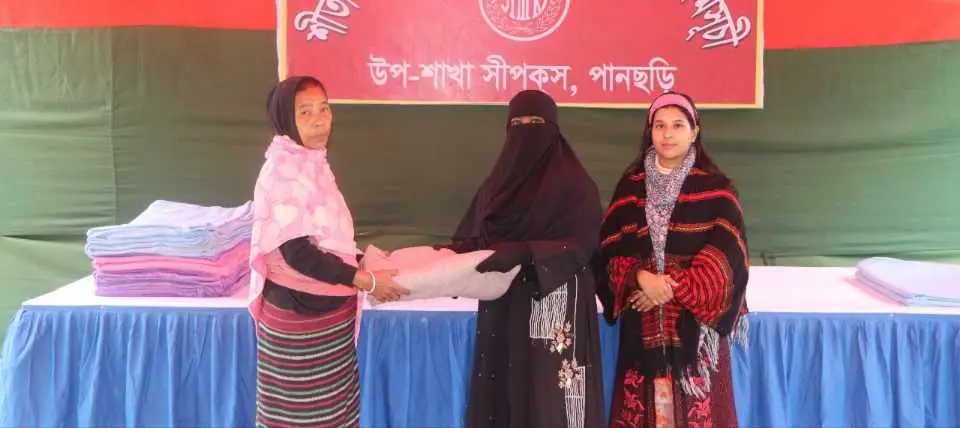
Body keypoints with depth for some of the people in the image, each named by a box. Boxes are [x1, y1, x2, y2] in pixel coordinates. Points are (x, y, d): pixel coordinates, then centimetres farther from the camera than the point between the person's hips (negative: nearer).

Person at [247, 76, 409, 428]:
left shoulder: (312, 161, 7)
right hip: (300, 310, -9)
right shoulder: (283, 170, -20)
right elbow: (298, 254, -25)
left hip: (326, 306, 9)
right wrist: (365, 280, -20)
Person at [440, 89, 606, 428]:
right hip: (504, 306, 5)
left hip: (555, 306, -5)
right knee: (504, 388, 5)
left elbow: (580, 246, -13)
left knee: (549, 394, -5)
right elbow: (475, 238, 10)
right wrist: (450, 253, -10)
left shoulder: (574, 182, -3)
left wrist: (524, 253, -25)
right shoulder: (499, 181, 13)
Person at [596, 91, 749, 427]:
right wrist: (641, 277, -15)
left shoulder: (716, 188, 1)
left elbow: (727, 255, -6)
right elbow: (611, 248, 4)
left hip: (696, 321, -2)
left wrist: (675, 287, -16)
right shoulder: (630, 187, 8)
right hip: (643, 323, 2)